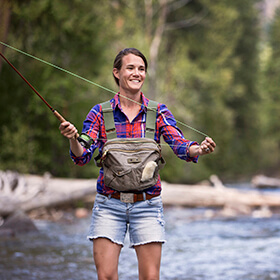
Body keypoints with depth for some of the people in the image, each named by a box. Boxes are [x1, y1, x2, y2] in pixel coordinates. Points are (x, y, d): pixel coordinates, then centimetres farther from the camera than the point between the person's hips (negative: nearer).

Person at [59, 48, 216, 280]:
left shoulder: (158, 113, 4)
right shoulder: (100, 113, 2)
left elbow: (180, 145, -10)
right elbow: (83, 156, -7)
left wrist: (198, 149, -32)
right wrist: (73, 139, -30)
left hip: (147, 205, 0)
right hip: (109, 204, 0)